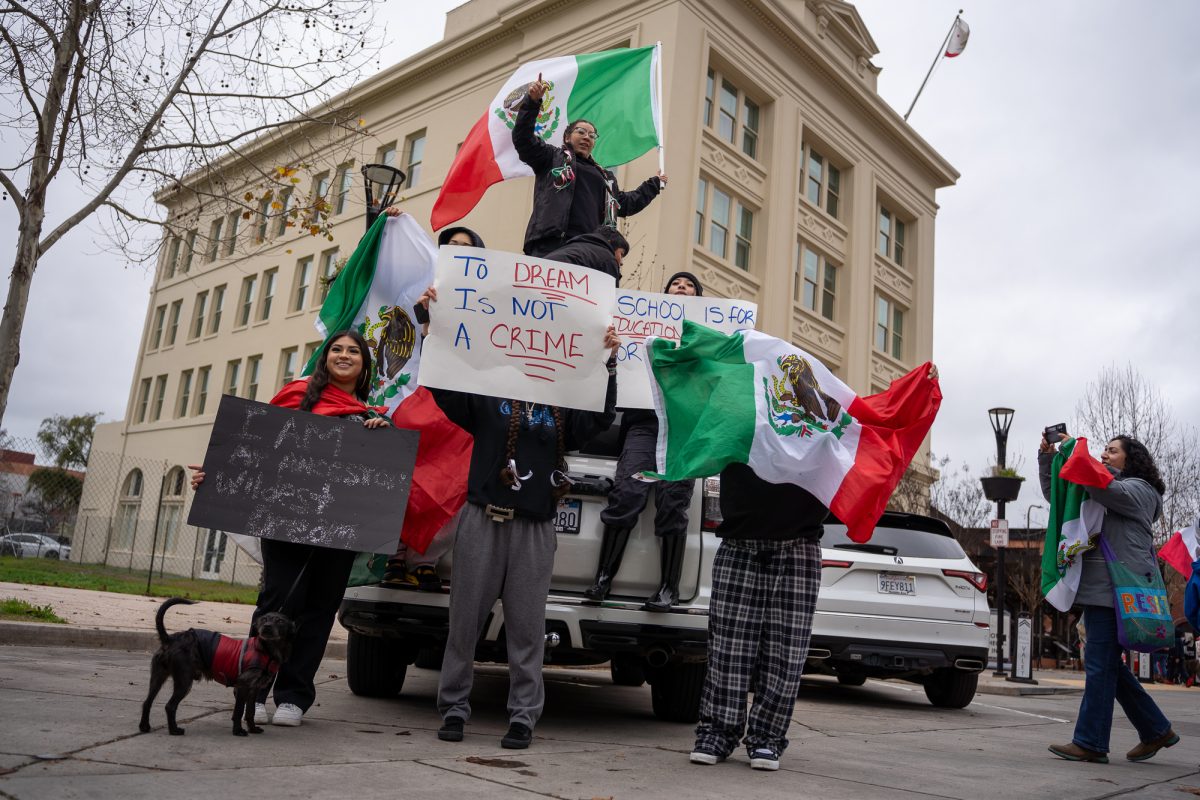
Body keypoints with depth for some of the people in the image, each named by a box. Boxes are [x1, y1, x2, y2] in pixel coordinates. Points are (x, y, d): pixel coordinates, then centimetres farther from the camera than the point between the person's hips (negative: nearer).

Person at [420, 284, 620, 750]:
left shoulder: (563, 414, 12)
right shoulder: (486, 399, 8)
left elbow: (602, 418, 0)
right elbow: (441, 383, 1)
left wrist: (608, 362, -8)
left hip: (534, 529, 1)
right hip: (483, 520, 0)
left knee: (526, 627, 3)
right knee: (465, 620, 4)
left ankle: (523, 716, 11)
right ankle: (454, 708, 16)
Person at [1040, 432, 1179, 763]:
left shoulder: (1139, 489, 0)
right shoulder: (1095, 494, 24)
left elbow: (1105, 489, -20)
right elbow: (1055, 494, 21)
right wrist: (1047, 457, 8)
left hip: (1119, 589, -9)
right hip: (1098, 588, 9)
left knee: (1100, 664, -9)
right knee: (1109, 665, 12)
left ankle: (1090, 743, -5)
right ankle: (1156, 730, 24)